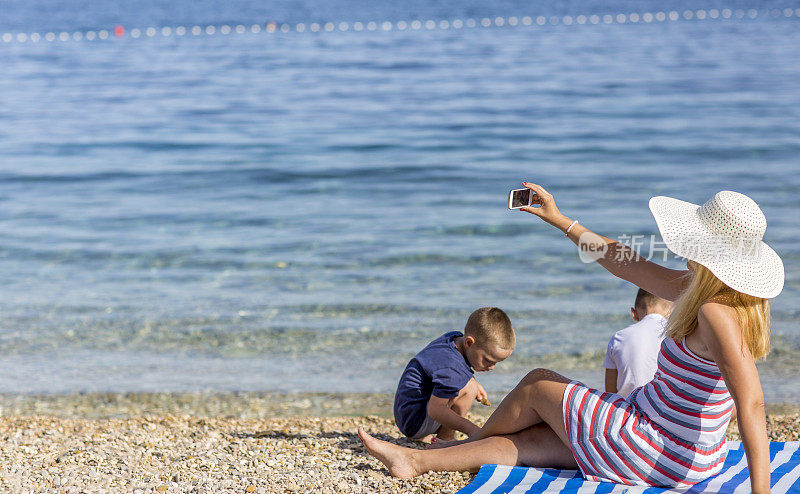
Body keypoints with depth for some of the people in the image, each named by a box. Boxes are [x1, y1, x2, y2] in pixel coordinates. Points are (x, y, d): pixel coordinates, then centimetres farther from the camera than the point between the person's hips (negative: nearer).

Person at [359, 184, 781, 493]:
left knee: (537, 385, 10)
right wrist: (560, 221, 16)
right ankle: (416, 460, 26)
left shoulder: (716, 314, -27)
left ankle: (474, 440, 38)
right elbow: (629, 265, 12)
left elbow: (752, 404, -35)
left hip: (659, 457, -8)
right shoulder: (696, 289, 1)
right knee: (529, 440, 14)